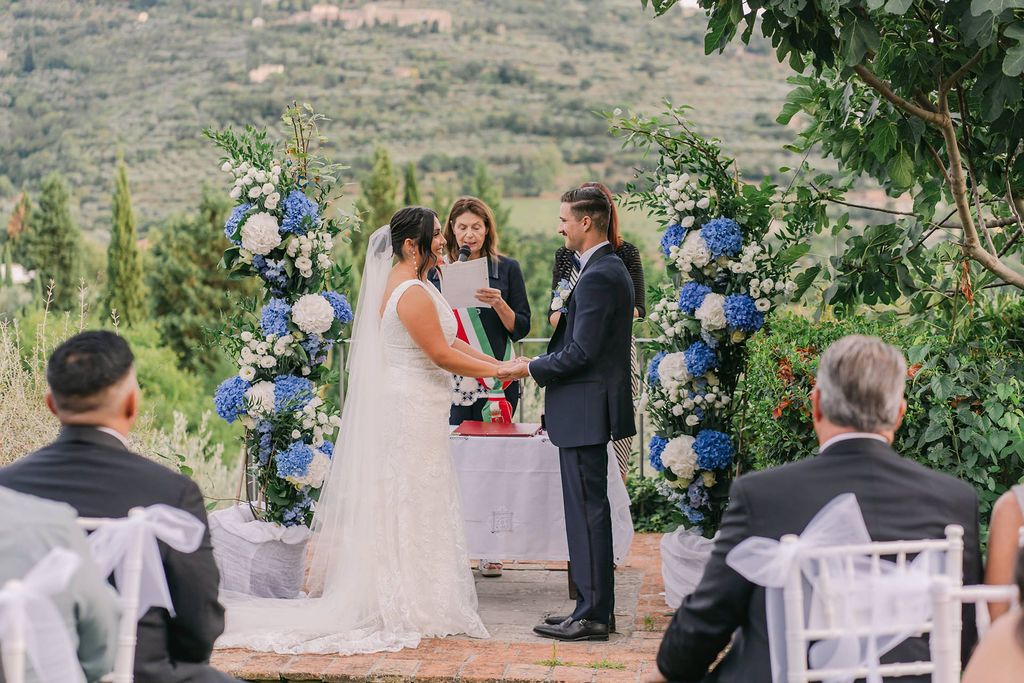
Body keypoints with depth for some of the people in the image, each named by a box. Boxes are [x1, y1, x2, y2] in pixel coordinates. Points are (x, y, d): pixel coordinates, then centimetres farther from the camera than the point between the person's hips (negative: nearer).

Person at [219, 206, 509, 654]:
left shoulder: (400, 283, 13)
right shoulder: (413, 293, -19)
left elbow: (447, 339, 16)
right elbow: (441, 353, -19)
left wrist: (496, 363, 12)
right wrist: (497, 371, -8)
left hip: (399, 407, 10)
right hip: (412, 411, -10)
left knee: (393, 506, 13)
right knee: (410, 506, -3)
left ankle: (386, 599, 20)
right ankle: (409, 608, 5)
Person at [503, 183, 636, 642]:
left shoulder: (597, 277, -17)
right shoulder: (610, 268, 15)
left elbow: (582, 351, -21)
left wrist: (532, 369, -10)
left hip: (586, 411, -11)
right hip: (588, 409, 11)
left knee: (587, 510, -5)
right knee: (588, 509, 14)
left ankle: (591, 615, 0)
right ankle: (594, 608, 20)